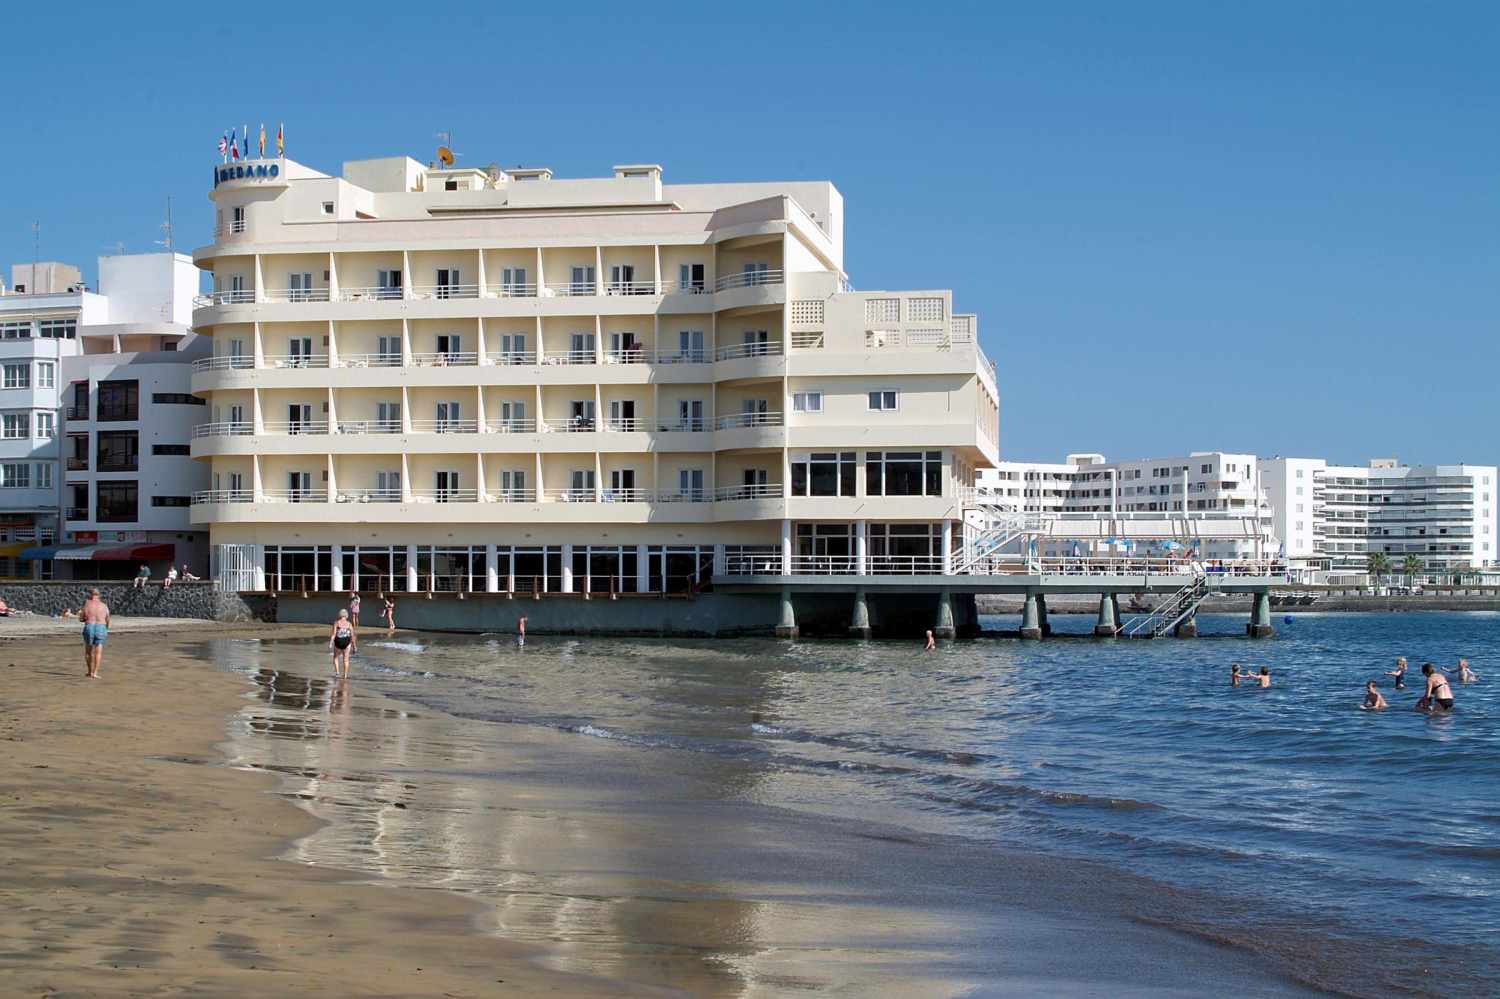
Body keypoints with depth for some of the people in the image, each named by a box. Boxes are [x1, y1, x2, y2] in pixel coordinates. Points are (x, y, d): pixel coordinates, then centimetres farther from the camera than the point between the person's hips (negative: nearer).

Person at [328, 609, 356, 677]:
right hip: (347, 643, 1)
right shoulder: (349, 624, 0)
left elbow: (333, 634, -11)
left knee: (336, 657, 21)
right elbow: (352, 636, -1)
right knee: (346, 659, 13)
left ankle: (337, 671, 7)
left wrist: (330, 643, -12)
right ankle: (345, 674, 15)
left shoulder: (336, 623, -3)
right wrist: (354, 645, 7)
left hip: (338, 642, -1)